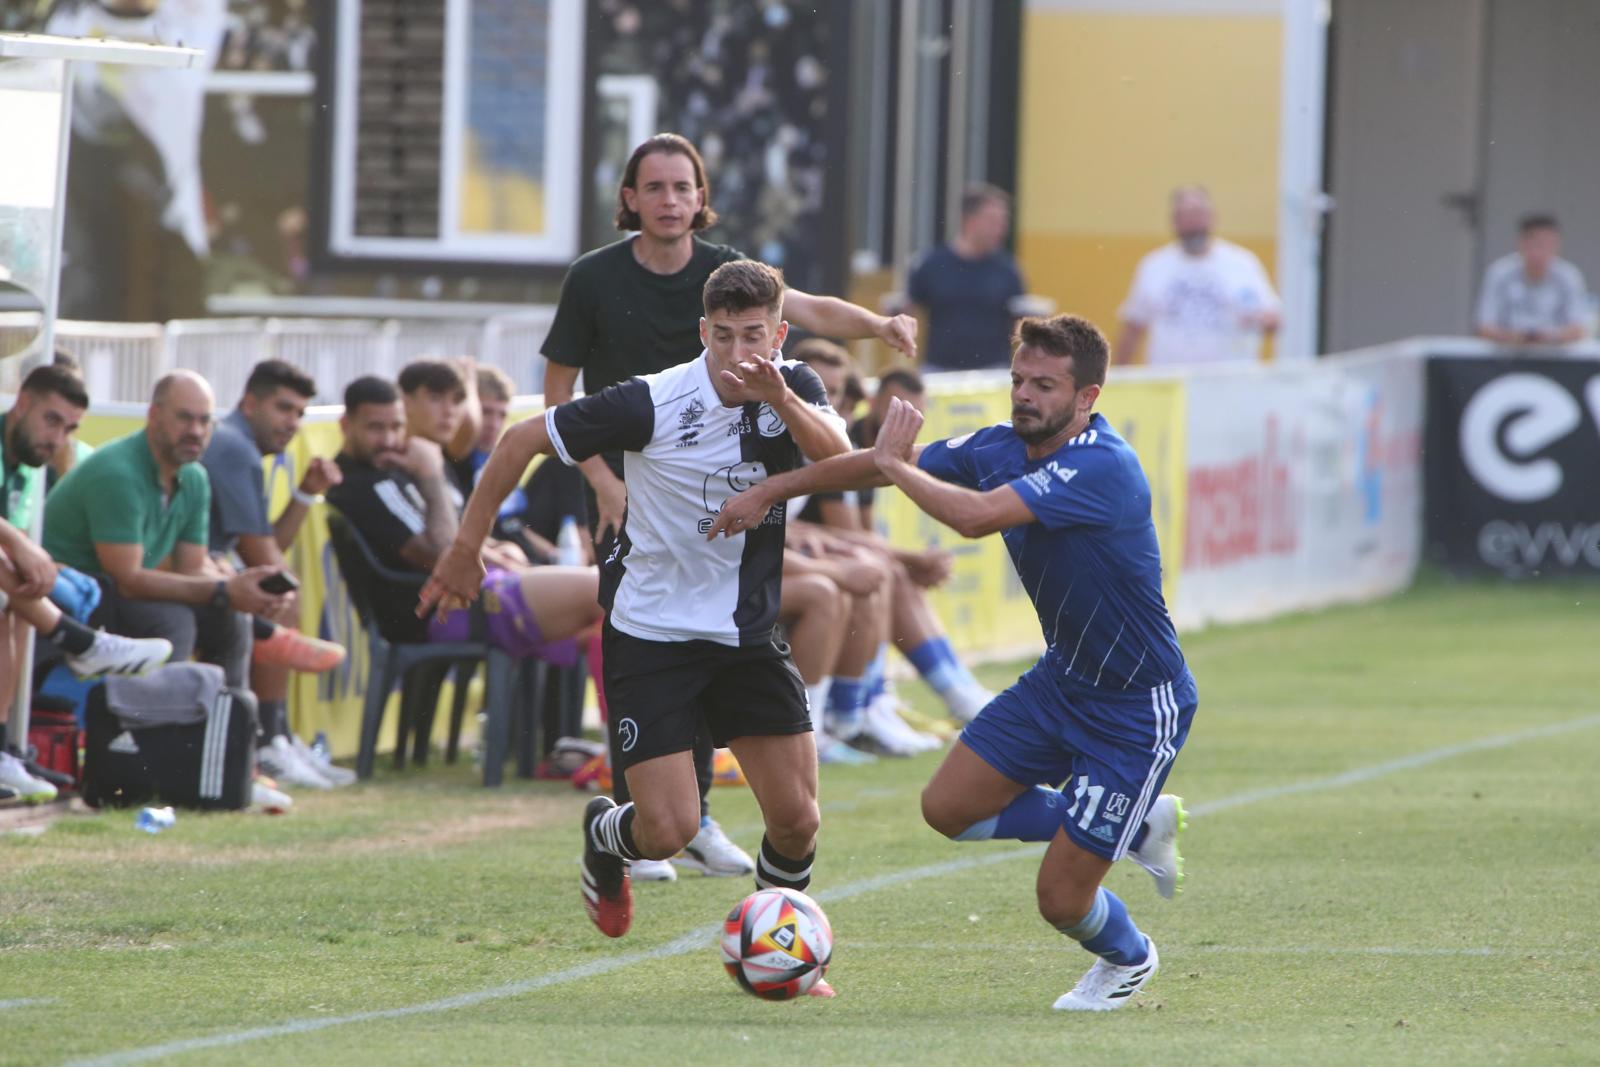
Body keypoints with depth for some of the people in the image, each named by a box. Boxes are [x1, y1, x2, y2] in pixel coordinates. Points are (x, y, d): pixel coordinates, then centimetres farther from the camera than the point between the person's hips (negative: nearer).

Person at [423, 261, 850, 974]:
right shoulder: (651, 403, -17)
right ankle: (605, 836, 25)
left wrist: (780, 401, -41)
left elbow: (839, 459, -24)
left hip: (748, 634, 4)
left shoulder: (794, 391, -4)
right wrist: (466, 551, -6)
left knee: (796, 820, -3)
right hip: (649, 638, -4)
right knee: (669, 829, -12)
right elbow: (521, 441, -9)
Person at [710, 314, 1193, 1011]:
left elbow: (974, 516, -39)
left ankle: (1129, 960, 31)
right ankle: (1141, 825, 20)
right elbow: (886, 464, 9)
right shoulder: (1003, 447, -3)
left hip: (1138, 707, -9)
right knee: (948, 808, 7)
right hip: (1061, 680, 9)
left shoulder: (1102, 466, -29)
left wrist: (895, 465, -23)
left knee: (1060, 898, -6)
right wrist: (770, 491, 9)